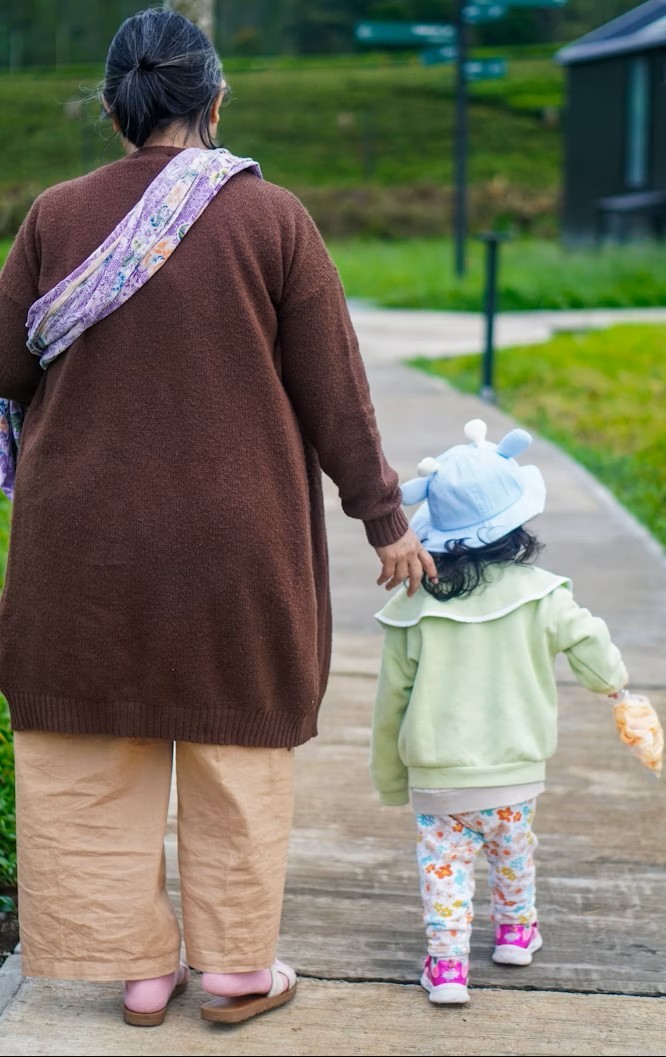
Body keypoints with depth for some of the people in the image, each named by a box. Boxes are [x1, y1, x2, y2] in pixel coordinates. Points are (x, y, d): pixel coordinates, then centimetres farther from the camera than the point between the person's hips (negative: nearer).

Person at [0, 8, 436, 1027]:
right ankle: (237, 969, 22)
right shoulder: (272, 218, -8)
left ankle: (137, 966, 21)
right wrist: (384, 519, 5)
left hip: (87, 534, 1)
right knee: (236, 749, 13)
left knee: (98, 756, 13)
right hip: (235, 540, -1)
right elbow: (335, 394, -5)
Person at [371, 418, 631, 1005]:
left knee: (444, 863, 9)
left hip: (435, 779, -1)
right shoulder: (539, 596, -11)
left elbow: (391, 699, -1)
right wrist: (612, 681, 22)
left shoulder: (413, 607, -8)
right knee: (513, 852, 23)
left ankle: (447, 963, 2)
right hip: (514, 774, 1)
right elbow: (591, 648, -3)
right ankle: (516, 931, 42)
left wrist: (390, 777, 12)